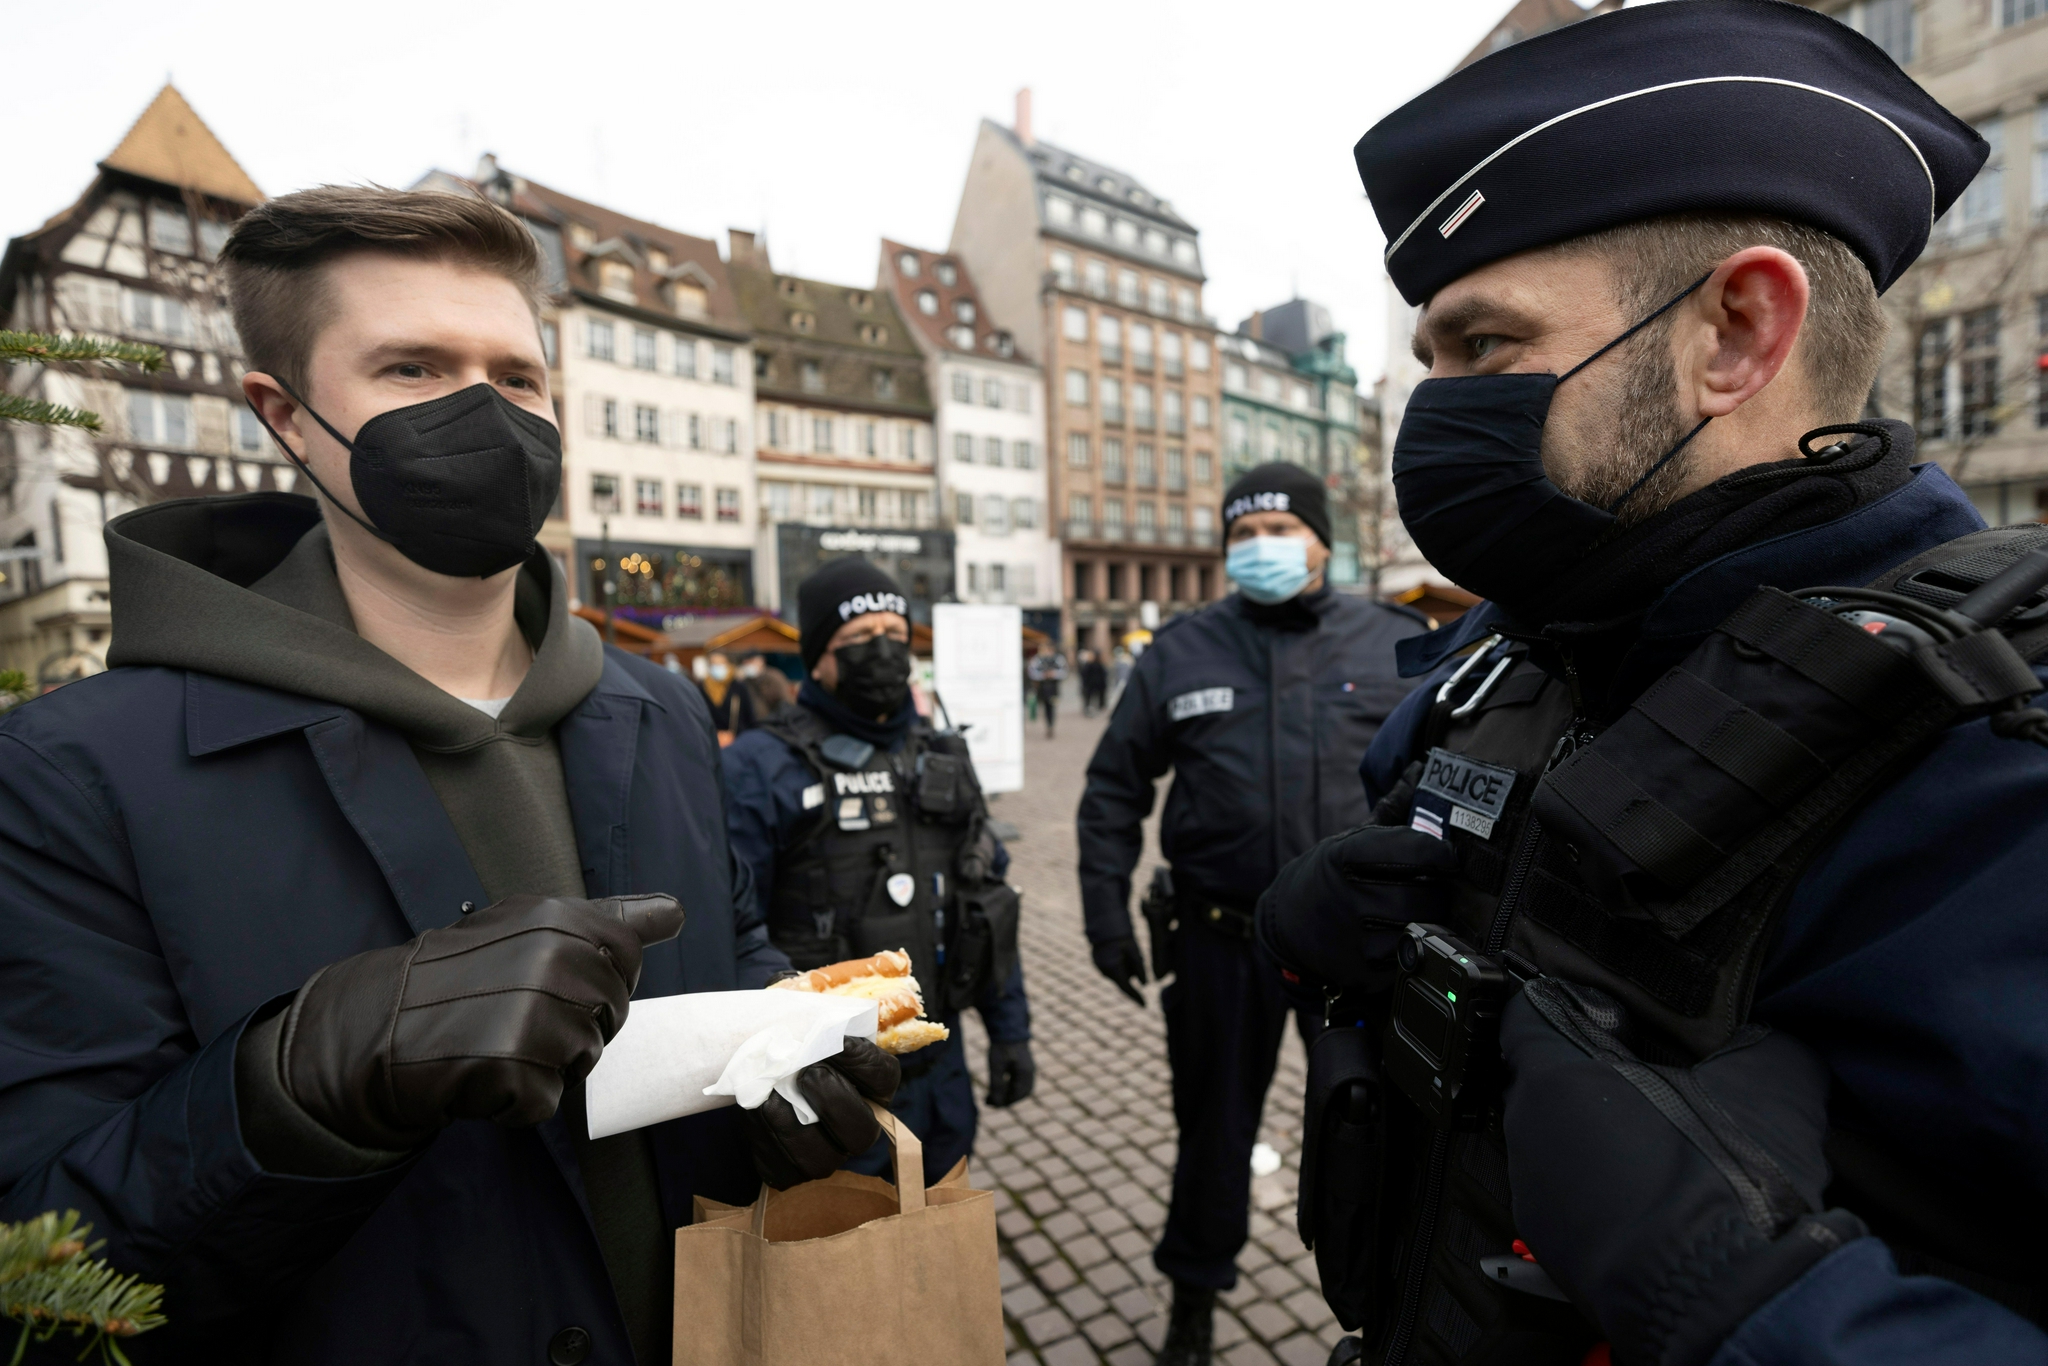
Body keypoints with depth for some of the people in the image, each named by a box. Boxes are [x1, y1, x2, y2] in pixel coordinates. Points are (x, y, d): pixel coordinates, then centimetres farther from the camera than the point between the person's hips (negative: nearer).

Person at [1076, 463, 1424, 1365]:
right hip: (1222, 940, 1)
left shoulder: (1397, 644, 0)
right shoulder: (1180, 653, 0)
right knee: (1214, 1121, 18)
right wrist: (1107, 916, 1)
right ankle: (1195, 1292, 44)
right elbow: (1114, 792, 4)